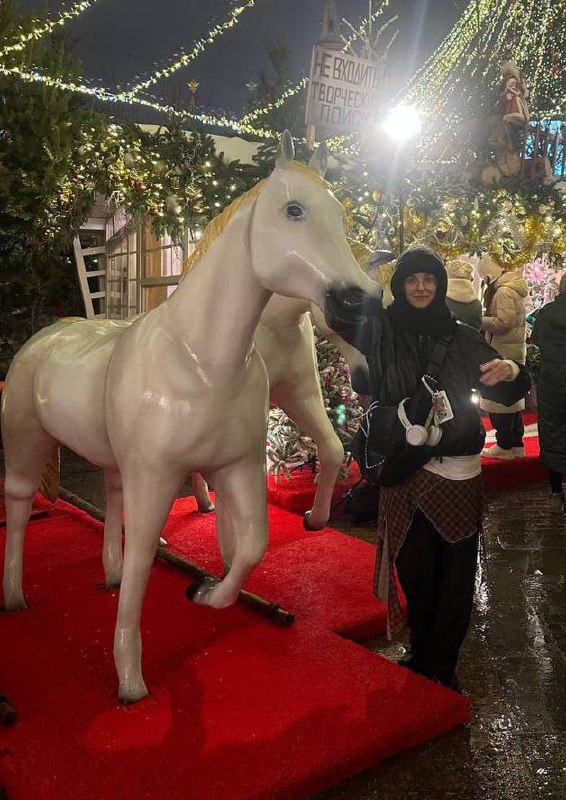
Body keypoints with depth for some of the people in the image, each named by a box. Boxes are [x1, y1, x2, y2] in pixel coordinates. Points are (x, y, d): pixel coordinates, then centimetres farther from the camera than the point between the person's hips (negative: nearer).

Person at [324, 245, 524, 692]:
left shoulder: (461, 337, 7)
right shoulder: (381, 331, 2)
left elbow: (508, 385, 6)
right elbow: (338, 306, -12)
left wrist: (509, 370, -16)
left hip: (460, 472, 1)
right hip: (405, 471, -1)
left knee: (456, 575, 6)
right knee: (416, 571, 9)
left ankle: (442, 665, 24)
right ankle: (422, 655, 30)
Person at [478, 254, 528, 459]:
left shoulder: (503, 291, -17)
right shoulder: (512, 288, 15)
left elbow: (503, 322, -23)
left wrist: (479, 320, -15)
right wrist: (484, 319, 11)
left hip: (503, 353, -10)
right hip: (515, 352, 10)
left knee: (498, 399, -3)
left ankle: (504, 446, 3)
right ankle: (517, 446, 22)